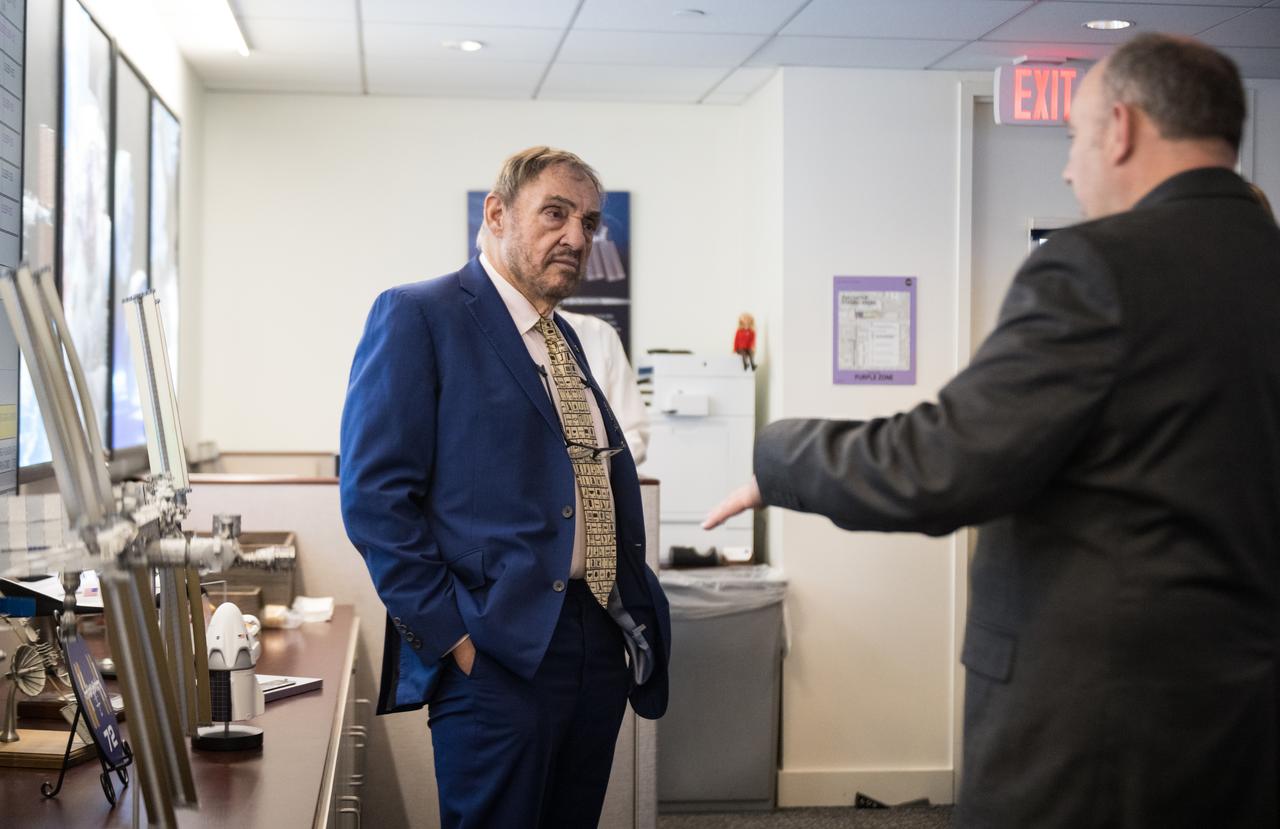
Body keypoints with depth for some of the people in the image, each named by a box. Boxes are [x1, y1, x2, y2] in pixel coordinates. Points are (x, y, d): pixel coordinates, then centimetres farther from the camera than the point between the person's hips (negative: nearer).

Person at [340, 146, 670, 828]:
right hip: (497, 653, -7)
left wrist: (633, 618, 8)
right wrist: (450, 635, -16)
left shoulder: (565, 339, 19)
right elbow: (374, 495, -13)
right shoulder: (417, 316, -6)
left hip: (601, 646, 8)